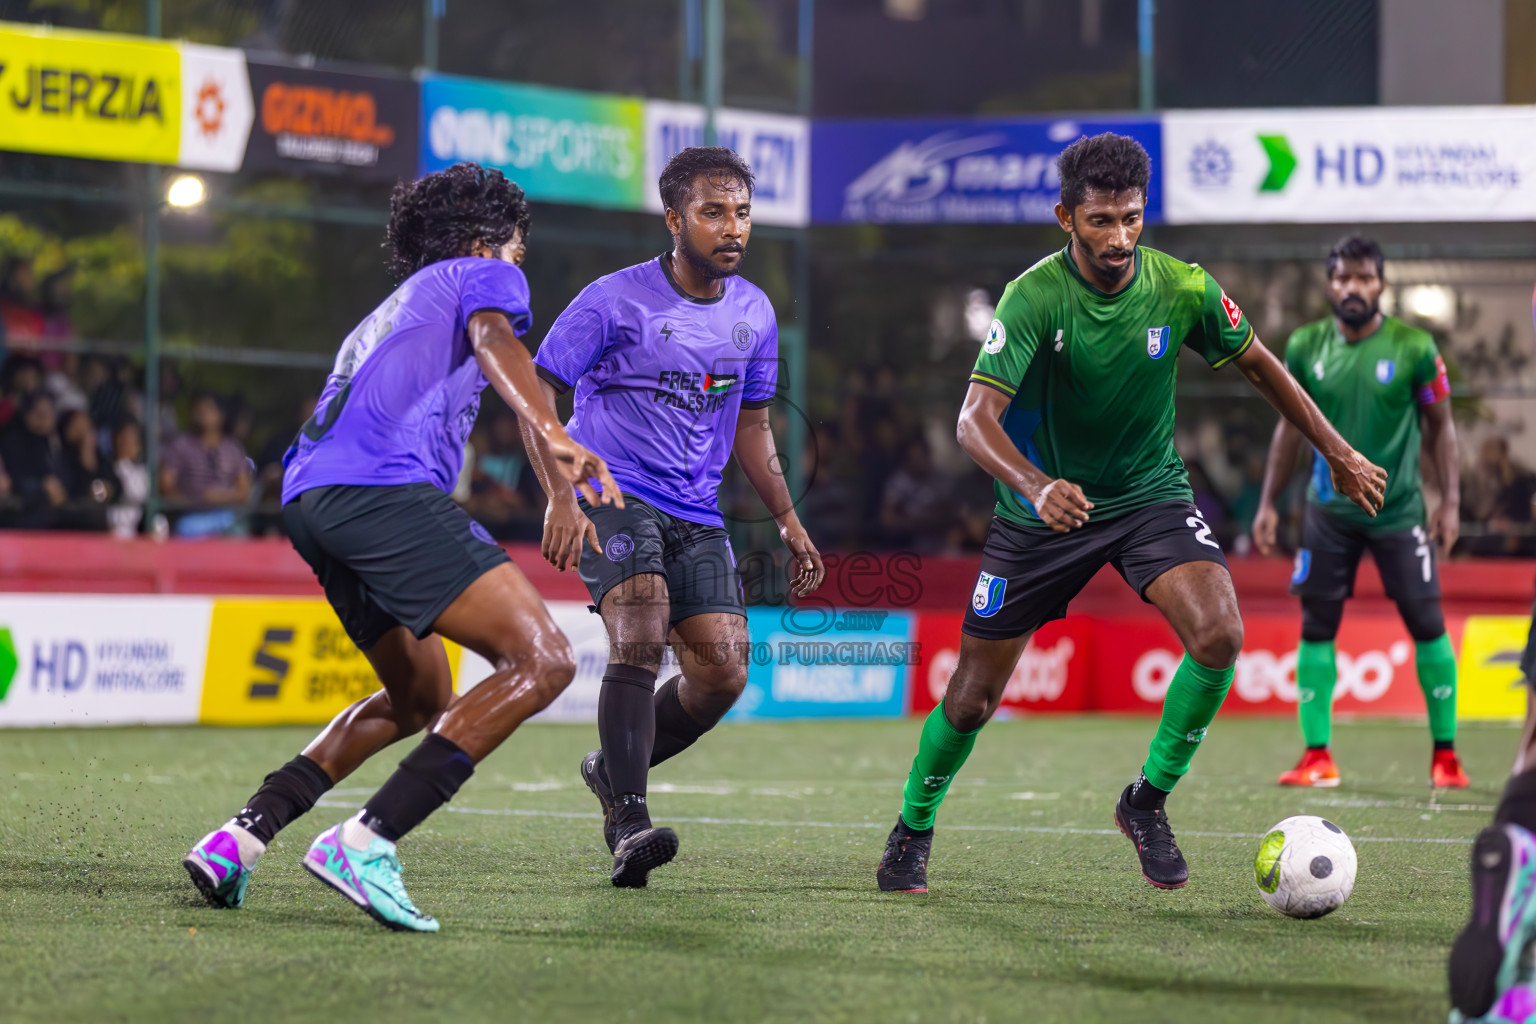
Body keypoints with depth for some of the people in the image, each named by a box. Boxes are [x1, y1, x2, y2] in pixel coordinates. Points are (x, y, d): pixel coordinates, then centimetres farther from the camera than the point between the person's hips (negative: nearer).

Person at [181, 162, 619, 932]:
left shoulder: (390, 312, 39)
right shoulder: (482, 275, 16)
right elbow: (491, 337, -8)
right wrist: (554, 436, -25)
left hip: (308, 495, 9)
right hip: (385, 487, -9)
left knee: (419, 702, 23)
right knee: (541, 662, -15)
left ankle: (243, 834, 10)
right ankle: (363, 842, -25)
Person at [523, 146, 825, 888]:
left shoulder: (753, 313, 7)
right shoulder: (615, 301, -10)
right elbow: (536, 394, -8)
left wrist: (786, 519, 15)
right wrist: (560, 498, -21)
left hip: (696, 513, 6)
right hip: (612, 494, -6)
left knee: (722, 672, -7)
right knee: (640, 632, -28)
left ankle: (613, 769, 19)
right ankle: (629, 824, -29)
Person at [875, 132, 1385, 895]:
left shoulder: (1181, 289, -13)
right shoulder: (1034, 297, -23)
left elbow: (1259, 366, 5)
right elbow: (975, 419, -31)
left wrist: (1335, 450, 9)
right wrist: (1036, 486, -49)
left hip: (1150, 493, 2)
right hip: (1045, 508, -2)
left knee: (1219, 636, -24)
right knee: (974, 694, 3)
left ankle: (1148, 801, -3)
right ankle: (912, 831, 30)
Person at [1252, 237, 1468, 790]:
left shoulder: (1413, 348, -8)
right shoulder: (1305, 346, 0)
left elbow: (1440, 426, 1)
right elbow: (1291, 426, 11)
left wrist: (1450, 501, -5)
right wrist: (1268, 503, 9)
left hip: (1398, 510, -2)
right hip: (1328, 510, 2)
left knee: (1427, 624, -3)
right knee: (1316, 627, 0)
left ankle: (1445, 754, 7)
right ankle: (1317, 756, 6)